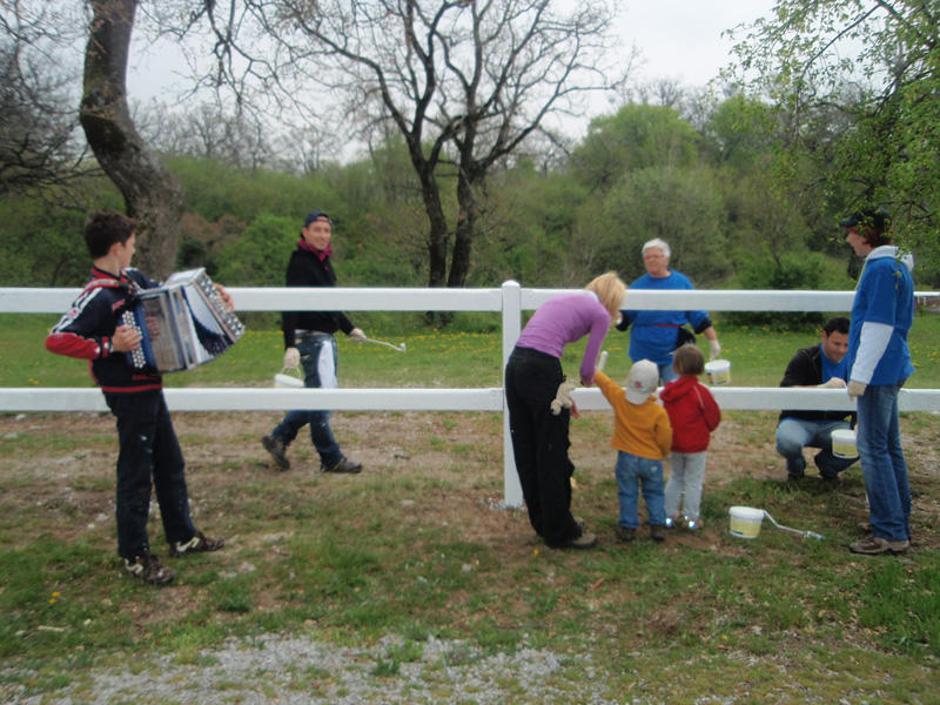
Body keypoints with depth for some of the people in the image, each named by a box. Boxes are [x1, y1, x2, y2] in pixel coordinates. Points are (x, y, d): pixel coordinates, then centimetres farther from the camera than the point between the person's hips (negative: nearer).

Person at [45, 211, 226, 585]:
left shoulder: (131, 278, 4)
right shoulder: (96, 296, -21)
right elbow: (56, 340, -28)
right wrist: (110, 346, -30)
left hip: (148, 388, 9)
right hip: (129, 395, -9)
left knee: (170, 463, 17)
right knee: (136, 472, 2)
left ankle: (182, 536, 31)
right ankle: (135, 555, 16)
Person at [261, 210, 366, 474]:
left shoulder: (323, 261, 15)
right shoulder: (300, 263, -13)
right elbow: (291, 305, -21)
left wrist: (349, 328, 29)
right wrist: (290, 345, -29)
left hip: (326, 338, 10)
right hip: (310, 337, -10)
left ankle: (279, 437, 23)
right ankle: (331, 459, 6)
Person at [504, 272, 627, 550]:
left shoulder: (566, 299, 26)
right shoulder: (600, 314, 4)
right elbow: (587, 368, 4)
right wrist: (587, 380, 28)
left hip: (514, 365, 8)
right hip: (541, 371, -8)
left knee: (526, 452, 16)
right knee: (552, 455, 5)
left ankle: (543, 523, 32)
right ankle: (561, 532, 17)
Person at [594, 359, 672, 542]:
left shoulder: (619, 399, -13)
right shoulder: (659, 413, -16)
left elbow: (602, 379, 0)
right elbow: (665, 440, -8)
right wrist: (663, 454, 12)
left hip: (627, 458, 1)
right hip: (652, 460, 0)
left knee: (627, 494, 11)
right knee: (654, 493, 16)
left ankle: (628, 527, 15)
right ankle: (657, 525, 15)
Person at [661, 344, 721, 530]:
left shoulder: (669, 391, -5)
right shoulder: (700, 391, -18)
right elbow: (714, 417, -10)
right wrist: (704, 430, 10)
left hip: (674, 444, 4)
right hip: (696, 445, -4)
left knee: (675, 479, 18)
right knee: (693, 482, 7)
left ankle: (670, 516, 21)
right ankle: (691, 519, 11)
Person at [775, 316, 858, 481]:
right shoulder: (804, 358, -11)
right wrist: (823, 387, -38)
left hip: (832, 424, 4)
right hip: (799, 421, -3)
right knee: (787, 441, -38)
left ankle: (827, 463, 6)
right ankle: (796, 465, 2)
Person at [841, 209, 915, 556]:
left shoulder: (881, 269, -17)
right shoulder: (898, 264, 15)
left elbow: (878, 328, -21)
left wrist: (860, 375, -19)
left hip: (878, 371, -10)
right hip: (890, 371, 10)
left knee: (873, 448, -6)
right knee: (889, 447, 16)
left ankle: (890, 533, -2)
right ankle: (899, 524, 25)